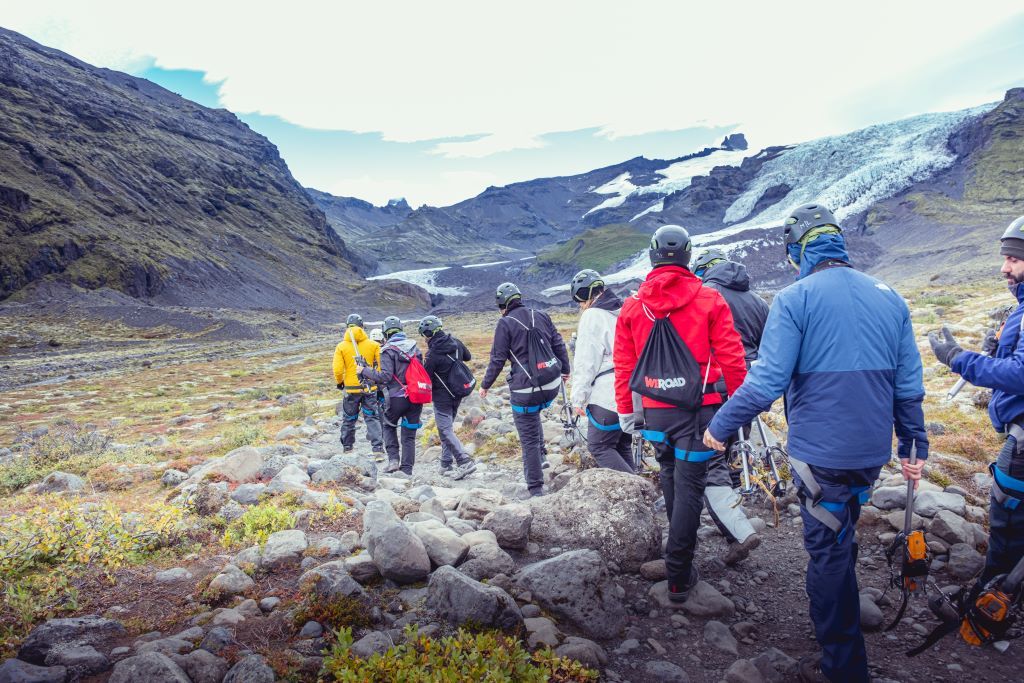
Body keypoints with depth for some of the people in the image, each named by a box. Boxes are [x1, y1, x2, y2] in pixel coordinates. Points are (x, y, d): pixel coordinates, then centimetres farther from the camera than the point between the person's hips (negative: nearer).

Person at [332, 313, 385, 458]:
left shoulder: (341, 346, -4)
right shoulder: (373, 344, -3)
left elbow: (338, 370, -9)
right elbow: (381, 365, -5)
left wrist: (340, 382, 10)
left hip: (351, 388, 0)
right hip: (370, 388, 0)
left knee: (348, 419, 16)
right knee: (372, 419, 5)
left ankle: (347, 448, 27)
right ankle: (378, 450, -5)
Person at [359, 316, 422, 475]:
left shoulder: (388, 350, -9)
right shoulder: (414, 347, 9)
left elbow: (385, 377, -16)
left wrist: (364, 371, -7)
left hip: (397, 397, -4)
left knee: (388, 426, 21)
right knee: (409, 434, 11)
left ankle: (393, 459, 8)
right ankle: (407, 469, 11)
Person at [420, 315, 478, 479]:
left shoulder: (432, 354, -22)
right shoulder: (455, 342, -2)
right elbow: (468, 357, 16)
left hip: (442, 396, -7)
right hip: (457, 394, 7)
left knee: (446, 430, -2)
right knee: (448, 427, 16)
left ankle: (465, 462, -14)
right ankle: (446, 465, 21)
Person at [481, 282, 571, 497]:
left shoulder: (505, 323, -7)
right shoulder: (541, 316, 8)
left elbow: (497, 359, -6)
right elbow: (559, 344, 13)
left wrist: (485, 385, 6)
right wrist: (565, 370, 27)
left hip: (525, 390, -5)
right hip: (552, 386, 6)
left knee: (529, 440, 5)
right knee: (534, 415, 34)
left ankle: (536, 488, 11)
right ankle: (541, 456, 24)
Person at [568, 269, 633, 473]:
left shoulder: (592, 316, -9)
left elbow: (586, 362, -12)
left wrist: (578, 398, -7)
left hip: (608, 396, -8)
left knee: (599, 446, 0)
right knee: (622, 445, 16)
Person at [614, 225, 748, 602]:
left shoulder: (632, 305, 2)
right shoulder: (709, 300, -6)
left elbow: (623, 364, 4)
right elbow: (731, 358, -6)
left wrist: (625, 409, 13)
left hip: (654, 411, 4)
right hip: (698, 410, -3)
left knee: (670, 475, 24)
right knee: (689, 486, 3)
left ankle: (681, 544, 41)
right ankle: (678, 575, 7)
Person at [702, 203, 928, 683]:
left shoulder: (795, 299, -14)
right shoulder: (889, 297, 4)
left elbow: (766, 382, -20)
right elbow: (909, 383, 5)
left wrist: (720, 427, -8)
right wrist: (915, 446, 15)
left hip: (821, 454, -6)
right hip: (873, 451, 7)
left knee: (828, 555, 9)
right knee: (841, 543, 26)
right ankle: (844, 643, 46)